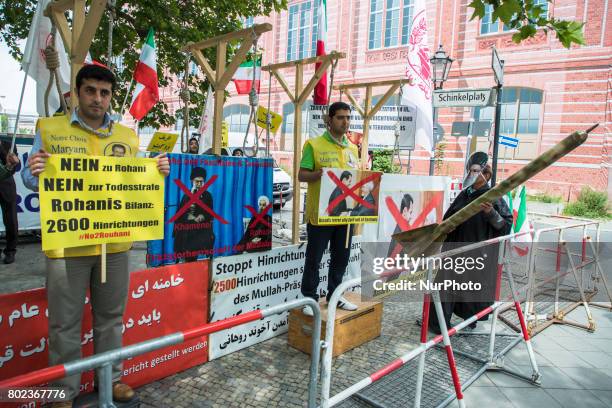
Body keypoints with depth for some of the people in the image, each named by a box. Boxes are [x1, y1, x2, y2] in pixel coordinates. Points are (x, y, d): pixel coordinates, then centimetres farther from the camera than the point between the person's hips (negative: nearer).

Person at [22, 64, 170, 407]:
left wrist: (158, 172, -3)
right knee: (65, 323, 8)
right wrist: (34, 172, -19)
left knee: (111, 317, 16)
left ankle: (111, 377, 34)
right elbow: (31, 179, 4)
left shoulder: (128, 136, 10)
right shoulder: (49, 128, 2)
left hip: (116, 243, 3)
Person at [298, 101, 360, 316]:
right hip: (320, 212, -5)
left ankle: (334, 294, 30)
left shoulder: (352, 148, 12)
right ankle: (310, 298, 17)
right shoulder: (314, 144, -5)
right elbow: (302, 175, -8)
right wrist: (320, 173, -26)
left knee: (341, 257, 14)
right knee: (314, 258, 4)